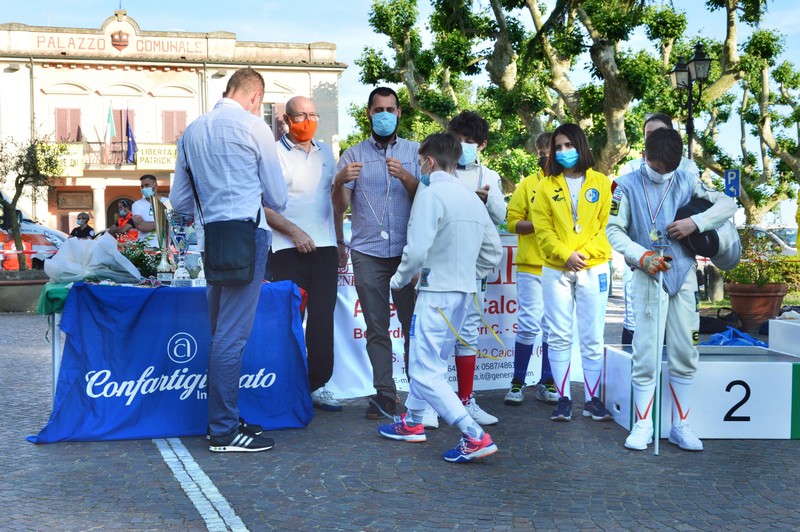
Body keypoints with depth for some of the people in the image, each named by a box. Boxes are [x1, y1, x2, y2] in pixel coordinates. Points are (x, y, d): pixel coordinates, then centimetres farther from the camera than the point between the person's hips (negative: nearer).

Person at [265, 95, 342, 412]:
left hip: (325, 246, 5)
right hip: (288, 249, -5)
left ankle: (317, 385, 13)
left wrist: (339, 240, 13)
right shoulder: (274, 154, -2)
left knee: (323, 319, 5)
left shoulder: (325, 152, 14)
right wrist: (293, 231, -16)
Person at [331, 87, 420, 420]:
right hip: (368, 253, 0)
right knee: (376, 328, 0)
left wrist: (404, 176, -17)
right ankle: (384, 394, 3)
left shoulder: (414, 152, 12)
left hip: (407, 251, 0)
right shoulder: (353, 156, 11)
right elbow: (339, 208, 2)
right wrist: (339, 182, -18)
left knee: (414, 323, -3)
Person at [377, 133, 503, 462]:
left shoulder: (431, 194, -14)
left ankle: (475, 437, -11)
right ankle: (412, 422, 35)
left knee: (426, 371, -4)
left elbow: (417, 250, -21)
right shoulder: (472, 198, 10)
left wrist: (399, 279, -4)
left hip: (437, 292, -9)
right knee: (429, 360, 22)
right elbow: (493, 252, 13)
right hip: (463, 293, 9)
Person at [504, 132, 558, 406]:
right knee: (529, 325, -3)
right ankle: (518, 382, 9)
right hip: (532, 266, -2)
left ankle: (546, 383, 18)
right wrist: (538, 223, -15)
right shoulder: (527, 185, 3)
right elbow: (513, 222, 0)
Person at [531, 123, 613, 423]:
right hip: (556, 269, 1)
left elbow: (606, 225, 2)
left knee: (592, 337, 3)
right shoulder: (547, 186, 7)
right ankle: (563, 399, 9)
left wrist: (585, 253, -11)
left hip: (593, 268, 0)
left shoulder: (601, 183, 6)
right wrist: (565, 254, -13)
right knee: (559, 336, 2)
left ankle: (593, 399, 11)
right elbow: (543, 229, 1)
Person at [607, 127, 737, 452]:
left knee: (684, 356, 6)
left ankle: (680, 426, 15)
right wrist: (642, 257, -17)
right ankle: (643, 425, 8)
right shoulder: (627, 186, -1)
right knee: (646, 355, -4)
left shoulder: (686, 182, 7)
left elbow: (727, 203, 8)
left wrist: (695, 223, -9)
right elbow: (614, 230, -3)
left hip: (684, 276, 3)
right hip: (649, 277, -3)